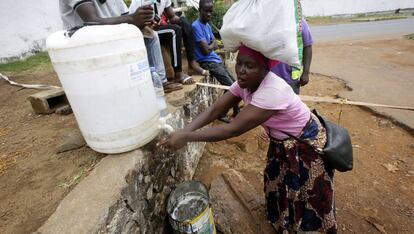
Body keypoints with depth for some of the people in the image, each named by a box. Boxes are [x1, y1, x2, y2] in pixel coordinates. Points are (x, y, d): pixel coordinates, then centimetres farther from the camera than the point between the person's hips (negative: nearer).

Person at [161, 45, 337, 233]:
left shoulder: (273, 91, -39)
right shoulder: (244, 82, -13)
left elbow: (234, 129, -40)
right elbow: (214, 110, -16)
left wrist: (186, 138, -38)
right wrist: (183, 131, -29)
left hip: (307, 144, -7)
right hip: (282, 142, 8)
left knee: (308, 202, 12)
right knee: (278, 187, 24)